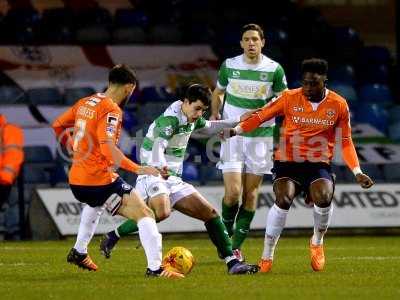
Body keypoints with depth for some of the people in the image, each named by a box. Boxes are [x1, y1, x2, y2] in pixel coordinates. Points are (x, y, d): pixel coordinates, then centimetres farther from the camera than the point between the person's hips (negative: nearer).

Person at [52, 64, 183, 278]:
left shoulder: (85, 103, 11)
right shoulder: (111, 110, -14)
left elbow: (58, 125, 21)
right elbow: (108, 149, -26)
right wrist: (137, 169, -27)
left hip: (76, 181, 9)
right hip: (100, 179, -9)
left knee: (95, 203, 41)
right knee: (145, 215, -7)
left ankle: (79, 252, 45)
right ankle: (154, 268, -18)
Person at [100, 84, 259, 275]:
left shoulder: (192, 118, 11)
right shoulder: (170, 119, -17)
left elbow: (207, 127, 36)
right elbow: (158, 146, -35)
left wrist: (237, 122, 35)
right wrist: (160, 166, -56)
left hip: (173, 181, 9)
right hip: (153, 178, -9)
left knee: (210, 213, 2)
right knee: (162, 212, -37)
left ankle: (232, 262, 4)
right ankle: (113, 236, -21)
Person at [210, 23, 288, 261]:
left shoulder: (274, 69, -3)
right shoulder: (229, 66, 0)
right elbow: (218, 93, 17)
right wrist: (215, 114, -1)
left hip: (261, 135, 1)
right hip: (232, 134, 0)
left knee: (251, 194, 3)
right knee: (233, 192, -12)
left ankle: (236, 246, 13)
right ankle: (225, 235, 14)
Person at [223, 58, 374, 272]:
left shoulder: (339, 105, 0)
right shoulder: (290, 98, -4)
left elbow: (345, 142, 7)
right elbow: (260, 116, 2)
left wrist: (357, 172, -1)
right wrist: (234, 131, -9)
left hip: (319, 164, 1)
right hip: (288, 162, -1)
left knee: (324, 198, -26)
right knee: (283, 200, -26)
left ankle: (317, 242, 7)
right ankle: (267, 256, -9)